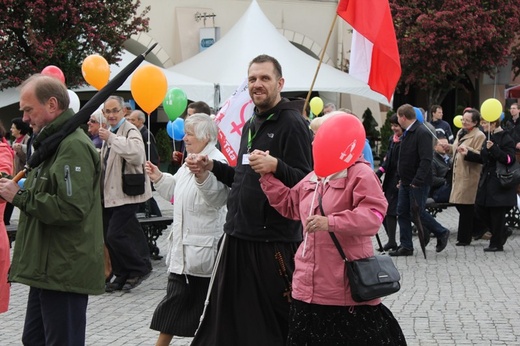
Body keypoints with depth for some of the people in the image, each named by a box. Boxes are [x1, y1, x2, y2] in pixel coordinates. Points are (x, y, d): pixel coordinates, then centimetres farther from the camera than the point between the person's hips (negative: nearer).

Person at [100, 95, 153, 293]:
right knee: (109, 237, 9)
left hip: (126, 193, -9)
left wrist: (111, 138, -33)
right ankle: (122, 276, 20)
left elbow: (136, 153, -34)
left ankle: (140, 269, 4)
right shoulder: (110, 132, 17)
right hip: (110, 194, 9)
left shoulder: (130, 131, -13)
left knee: (115, 235, -13)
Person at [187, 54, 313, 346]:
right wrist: (212, 167, 14)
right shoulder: (251, 125, 17)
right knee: (231, 318, 12)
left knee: (272, 322, -2)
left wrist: (276, 166, -33)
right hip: (240, 237, 9)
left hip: (274, 242, -8)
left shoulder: (292, 124, -10)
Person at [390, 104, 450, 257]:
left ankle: (441, 233, 16)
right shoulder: (408, 133, 14)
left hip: (418, 183, -10)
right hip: (406, 182, 10)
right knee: (402, 213, 7)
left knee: (418, 212, -4)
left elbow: (426, 160, -25)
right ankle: (406, 247, 12)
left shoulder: (422, 133, -17)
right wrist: (402, 178, 16)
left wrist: (417, 181, -27)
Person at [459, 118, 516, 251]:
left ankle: (496, 244, 12)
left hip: (499, 183, -9)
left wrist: (493, 149, -28)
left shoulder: (505, 139, -13)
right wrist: (468, 154, 15)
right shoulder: (488, 138, 13)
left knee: (497, 213, -1)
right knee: (480, 210, 9)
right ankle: (502, 233, 25)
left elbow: (509, 159, -21)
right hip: (486, 181, 9)